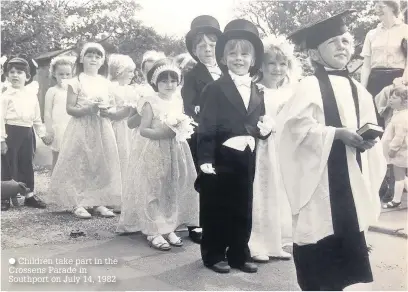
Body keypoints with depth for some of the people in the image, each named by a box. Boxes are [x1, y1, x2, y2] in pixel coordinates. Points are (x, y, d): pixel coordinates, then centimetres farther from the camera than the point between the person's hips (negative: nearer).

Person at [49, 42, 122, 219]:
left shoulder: (106, 83, 10)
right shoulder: (76, 82, -1)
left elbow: (114, 109, 12)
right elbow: (69, 108, -6)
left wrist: (107, 112, -10)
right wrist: (88, 109, -20)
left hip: (102, 131, 4)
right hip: (81, 130, -4)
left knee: (101, 166, 4)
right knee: (78, 166, -5)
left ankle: (98, 202, 12)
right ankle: (77, 204, 3)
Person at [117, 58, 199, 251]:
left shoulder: (178, 103, 7)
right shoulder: (151, 103, -9)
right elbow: (143, 130, -12)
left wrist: (180, 132, -2)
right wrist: (160, 133, -25)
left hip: (174, 151, 6)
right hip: (154, 152, -6)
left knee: (173, 190, 9)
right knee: (153, 190, -3)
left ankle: (169, 228, 19)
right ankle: (153, 232, 4)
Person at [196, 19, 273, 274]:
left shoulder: (257, 92, 11)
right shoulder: (215, 89, -8)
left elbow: (259, 124, 16)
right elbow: (206, 128, -13)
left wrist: (265, 129, -8)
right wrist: (205, 160, -18)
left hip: (247, 160, 6)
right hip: (221, 157, -6)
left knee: (243, 210, 14)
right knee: (216, 209, 5)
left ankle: (240, 254, 27)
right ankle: (214, 254, 20)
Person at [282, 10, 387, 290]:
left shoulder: (358, 90, 12)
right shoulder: (309, 86, -8)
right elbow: (296, 127, -18)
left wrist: (369, 137, -4)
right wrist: (338, 133, -20)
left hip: (352, 177, 7)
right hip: (320, 176, -6)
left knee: (349, 235, 12)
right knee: (321, 237, -3)